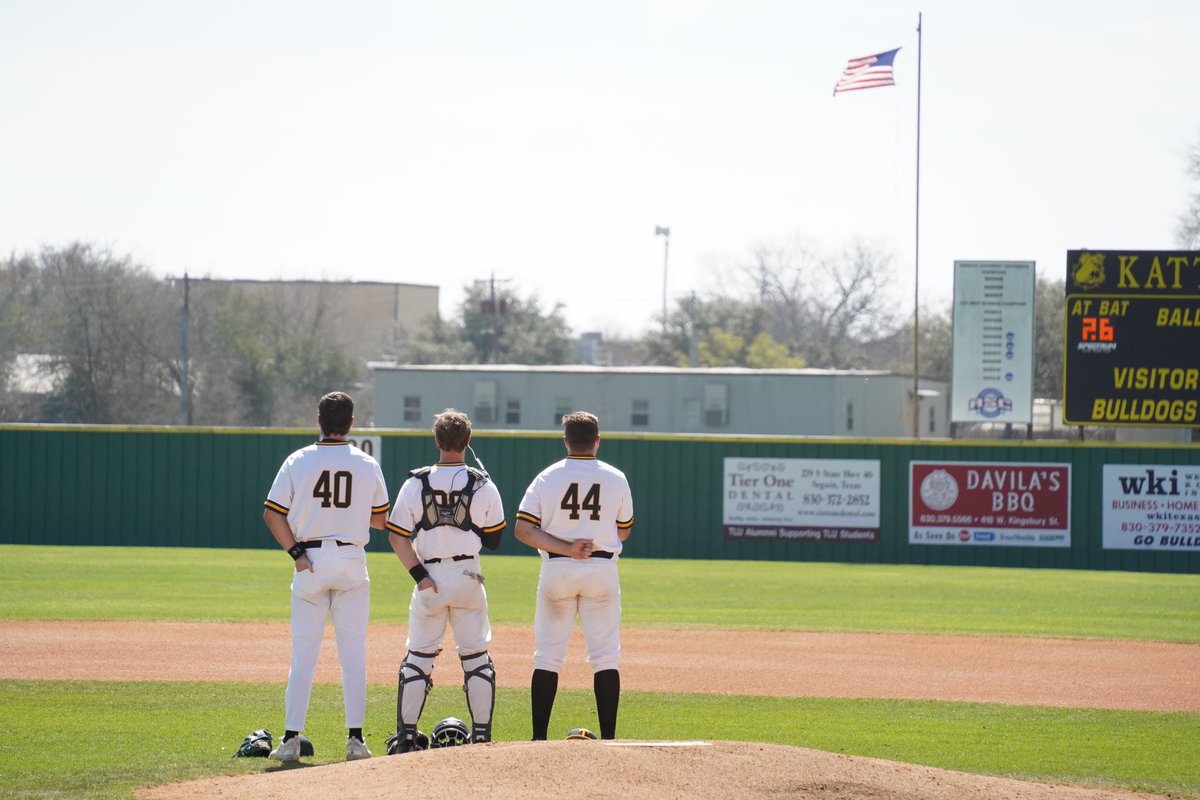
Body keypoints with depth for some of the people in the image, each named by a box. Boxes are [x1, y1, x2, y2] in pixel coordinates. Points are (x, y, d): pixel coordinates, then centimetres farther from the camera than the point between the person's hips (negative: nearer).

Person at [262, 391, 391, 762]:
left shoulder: (298, 461, -2)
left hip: (310, 562, 0)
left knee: (303, 652, 3)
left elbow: (272, 514, -7)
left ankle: (291, 738, -2)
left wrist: (296, 553, -6)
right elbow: (381, 520, 8)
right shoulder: (367, 465, 0)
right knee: (353, 653, 5)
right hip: (352, 561, 0)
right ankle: (355, 738, 1)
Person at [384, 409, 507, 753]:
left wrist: (420, 576, -8)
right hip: (468, 576, 0)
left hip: (429, 578, 0)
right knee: (476, 656, 9)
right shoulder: (483, 485, -4)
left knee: (418, 656, 8)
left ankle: (406, 735, 4)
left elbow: (397, 536, -8)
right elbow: (493, 540, 2)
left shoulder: (417, 483, -4)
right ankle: (482, 735, 6)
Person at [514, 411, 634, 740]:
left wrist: (565, 548, -13)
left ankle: (539, 738, 2)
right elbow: (623, 531, 12)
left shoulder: (547, 478, -1)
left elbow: (523, 530, -10)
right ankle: (608, 739, -2)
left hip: (556, 568, 0)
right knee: (606, 656, 4)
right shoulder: (616, 479, 1)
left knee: (548, 655, 5)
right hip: (603, 569, 0)